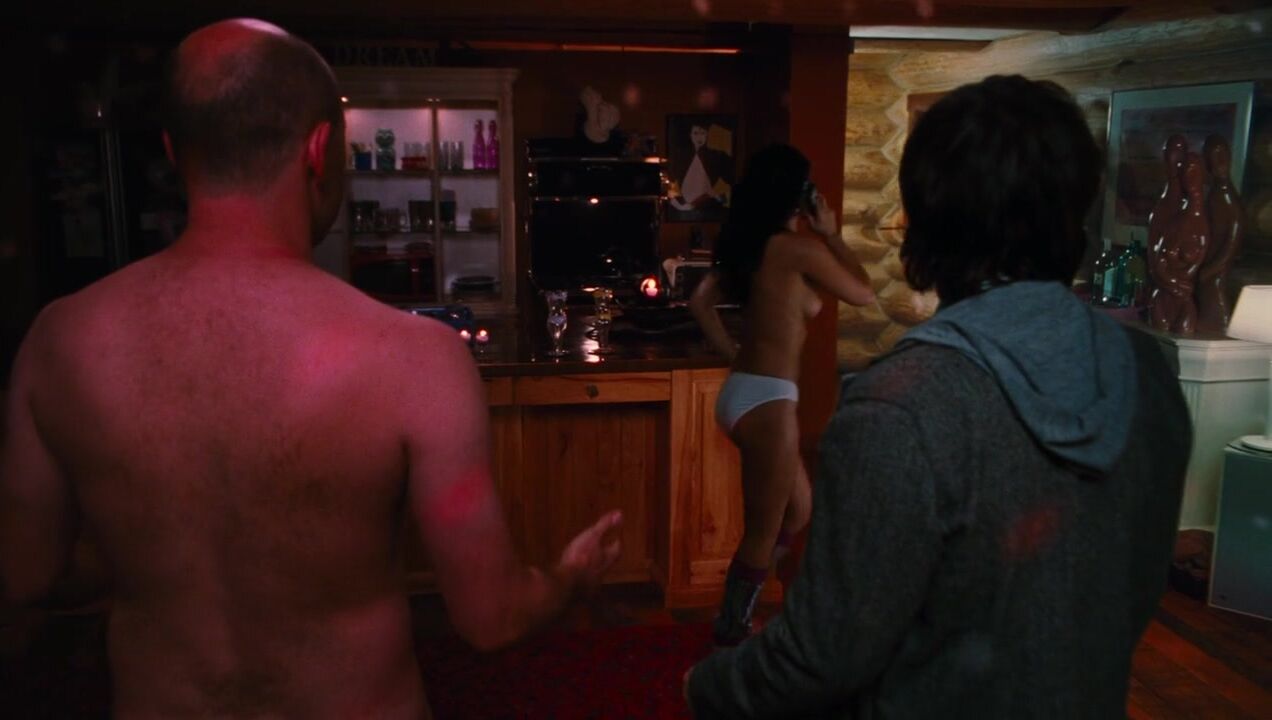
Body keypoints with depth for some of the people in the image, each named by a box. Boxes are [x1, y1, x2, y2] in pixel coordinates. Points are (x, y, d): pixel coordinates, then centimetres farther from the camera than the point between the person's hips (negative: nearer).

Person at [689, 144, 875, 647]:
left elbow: (701, 300, 17)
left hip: (744, 392, 9)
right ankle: (730, 640, 18)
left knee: (797, 511, 22)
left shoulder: (747, 245, 10)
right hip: (767, 400, -9)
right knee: (763, 533, 5)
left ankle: (735, 618, 30)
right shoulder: (799, 248, -14)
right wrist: (831, 235, 5)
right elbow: (865, 294, -2)